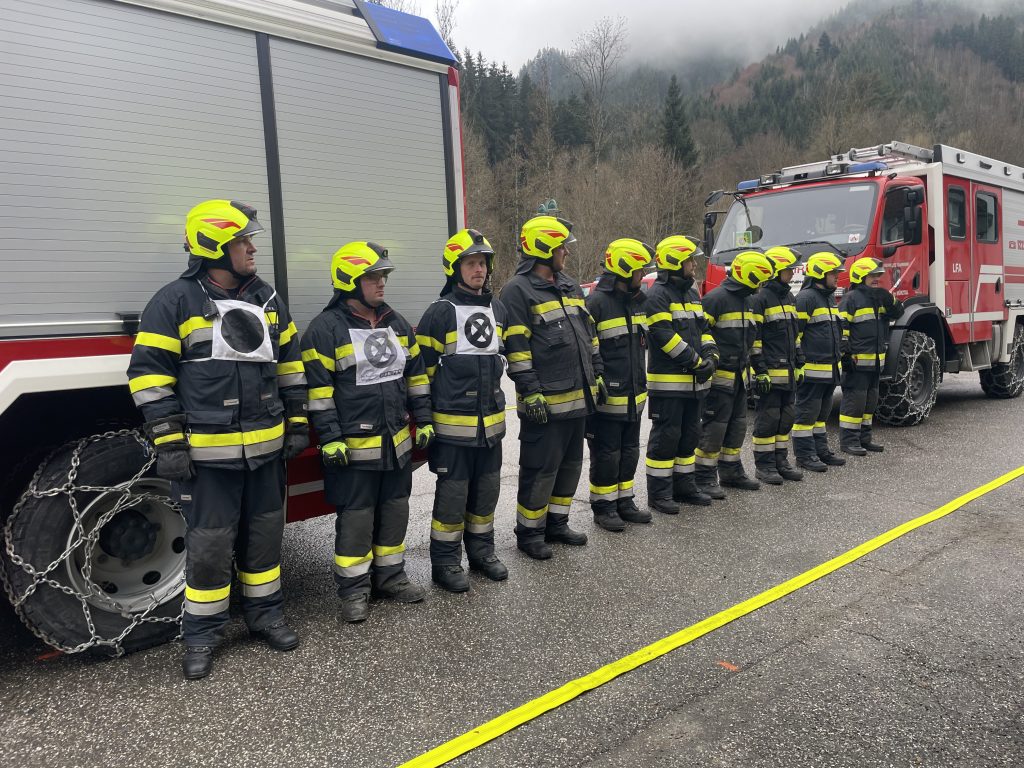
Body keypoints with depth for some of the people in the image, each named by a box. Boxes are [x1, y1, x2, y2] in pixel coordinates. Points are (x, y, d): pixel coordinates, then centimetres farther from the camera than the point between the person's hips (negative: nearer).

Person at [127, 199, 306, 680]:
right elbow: (149, 373, -9)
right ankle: (201, 635, 21)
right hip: (207, 453, -5)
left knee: (264, 535, 15)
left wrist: (297, 422, 9)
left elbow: (289, 363, 14)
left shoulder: (267, 299, 9)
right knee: (209, 545, 4)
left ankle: (265, 614, 31)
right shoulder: (175, 301, -7)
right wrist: (168, 443, -13)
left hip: (266, 447, 5)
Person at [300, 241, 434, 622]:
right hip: (354, 445, -6)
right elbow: (318, 387, -12)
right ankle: (353, 587, 17)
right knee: (356, 518, 3)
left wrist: (423, 420, 10)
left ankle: (390, 575, 30)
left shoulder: (396, 324, 11)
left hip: (397, 441, 7)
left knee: (395, 510, 15)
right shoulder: (326, 328, -10)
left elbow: (416, 373, 15)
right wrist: (330, 438, -16)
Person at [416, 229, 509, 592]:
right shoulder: (440, 313, -10)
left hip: (491, 421, 6)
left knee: (486, 490, 15)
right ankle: (445, 563, 16)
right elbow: (422, 367, -7)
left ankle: (481, 551, 32)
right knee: (452, 494, 2)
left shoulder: (497, 309, 9)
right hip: (453, 423, -6)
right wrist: (426, 413, -3)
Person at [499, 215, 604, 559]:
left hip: (578, 397, 9)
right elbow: (516, 348, -16)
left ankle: (556, 523, 30)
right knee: (540, 468, -1)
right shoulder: (517, 291, -11)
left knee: (570, 463, 16)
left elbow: (589, 333, 21)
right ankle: (528, 532, 14)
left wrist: (597, 374, 17)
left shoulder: (569, 286, 16)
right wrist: (531, 392, -19)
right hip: (546, 401, -9)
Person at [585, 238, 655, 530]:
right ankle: (603, 507, 16)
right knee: (606, 454, 2)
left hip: (634, 396, 8)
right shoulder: (597, 303, -16)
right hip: (607, 397, -8)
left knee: (629, 451, 17)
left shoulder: (637, 300, 11)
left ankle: (624, 501, 30)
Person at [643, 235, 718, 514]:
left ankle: (684, 486, 26)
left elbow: (703, 329, 18)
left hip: (694, 381, 9)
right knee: (665, 436, -3)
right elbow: (665, 336, -19)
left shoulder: (692, 294, 16)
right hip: (668, 382, -9)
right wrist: (696, 362, -17)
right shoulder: (658, 295, -12)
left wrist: (710, 356, -1)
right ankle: (659, 493, 5)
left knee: (689, 435, 15)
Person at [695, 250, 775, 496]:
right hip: (719, 375, -9)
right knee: (715, 427, -6)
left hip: (739, 376, 9)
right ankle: (705, 478, 2)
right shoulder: (716, 299, -14)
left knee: (737, 425, 15)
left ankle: (731, 472, 27)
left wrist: (757, 372, 20)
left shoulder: (747, 301, 16)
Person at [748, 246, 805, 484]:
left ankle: (781, 461, 22)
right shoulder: (760, 299, -11)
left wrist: (799, 365, 18)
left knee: (785, 418, 13)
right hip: (770, 373, -8)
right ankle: (763, 465, 6)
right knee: (767, 420, -2)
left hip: (788, 373, 8)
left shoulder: (789, 297, 16)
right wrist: (760, 371, -18)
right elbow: (754, 338, -15)